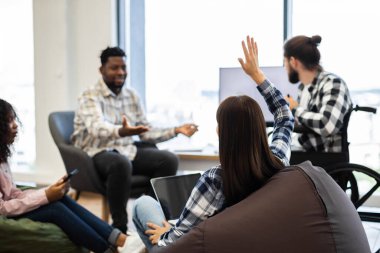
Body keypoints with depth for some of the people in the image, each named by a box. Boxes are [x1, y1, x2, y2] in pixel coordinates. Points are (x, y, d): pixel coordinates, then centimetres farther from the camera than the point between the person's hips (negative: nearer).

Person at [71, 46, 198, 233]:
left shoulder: (132, 96, 10)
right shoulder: (90, 97, -11)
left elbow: (146, 132, 13)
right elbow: (97, 127, -32)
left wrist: (176, 130, 1)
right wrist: (120, 131, -53)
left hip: (127, 150, 7)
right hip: (98, 153, -6)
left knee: (169, 159, -14)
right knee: (121, 164, -40)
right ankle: (119, 226, -26)